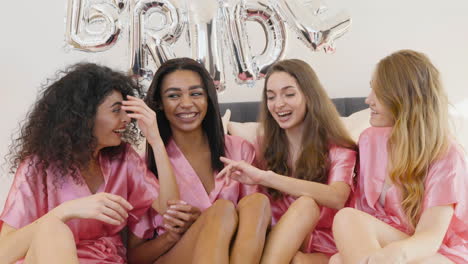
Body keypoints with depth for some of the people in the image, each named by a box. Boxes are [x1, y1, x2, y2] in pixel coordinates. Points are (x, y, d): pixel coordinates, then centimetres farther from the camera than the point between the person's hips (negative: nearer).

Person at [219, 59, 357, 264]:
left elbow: (337, 198, -22)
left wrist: (265, 177, -31)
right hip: (274, 243, 1)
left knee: (306, 205, -34)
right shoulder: (264, 143, 11)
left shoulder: (338, 150, 1)